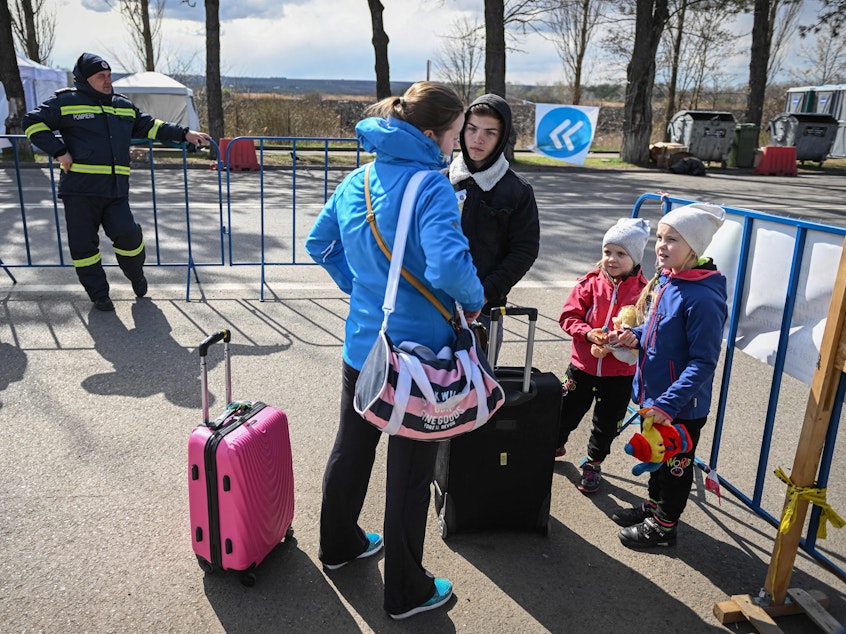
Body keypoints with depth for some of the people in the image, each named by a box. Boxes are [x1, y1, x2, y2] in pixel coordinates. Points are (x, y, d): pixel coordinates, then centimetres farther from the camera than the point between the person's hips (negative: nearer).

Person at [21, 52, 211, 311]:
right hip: (79, 189, -2)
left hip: (116, 190, 3)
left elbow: (149, 126, 26)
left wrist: (184, 134, 19)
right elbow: (32, 122, 2)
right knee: (83, 242, 3)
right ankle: (99, 295, 17)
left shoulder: (124, 106, 16)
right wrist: (59, 152, -8)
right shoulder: (66, 101, 1)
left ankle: (136, 275, 21)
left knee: (127, 234, -9)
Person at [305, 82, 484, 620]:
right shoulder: (432, 187, -21)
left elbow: (320, 242, 13)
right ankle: (407, 591, 27)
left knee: (351, 449, 24)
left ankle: (339, 545, 47)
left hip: (362, 347, 7)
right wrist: (474, 300, -13)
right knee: (411, 470, 9)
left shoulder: (357, 182, 4)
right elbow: (449, 267, -33)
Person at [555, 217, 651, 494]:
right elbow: (568, 317, -5)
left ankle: (593, 463, 38)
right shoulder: (590, 283, -5)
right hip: (583, 365, 1)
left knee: (607, 422, 15)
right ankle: (555, 445, 46)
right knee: (566, 411, 17)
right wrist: (588, 333, -21)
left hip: (620, 372, -1)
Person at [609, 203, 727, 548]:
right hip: (654, 394, 8)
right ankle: (654, 505, 47)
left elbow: (703, 361, -25)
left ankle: (663, 526, 32)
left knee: (675, 465, 13)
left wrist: (669, 402, -28)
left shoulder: (702, 297, -26)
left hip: (682, 407, -8)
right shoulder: (664, 280, 1)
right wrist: (635, 337, -4)